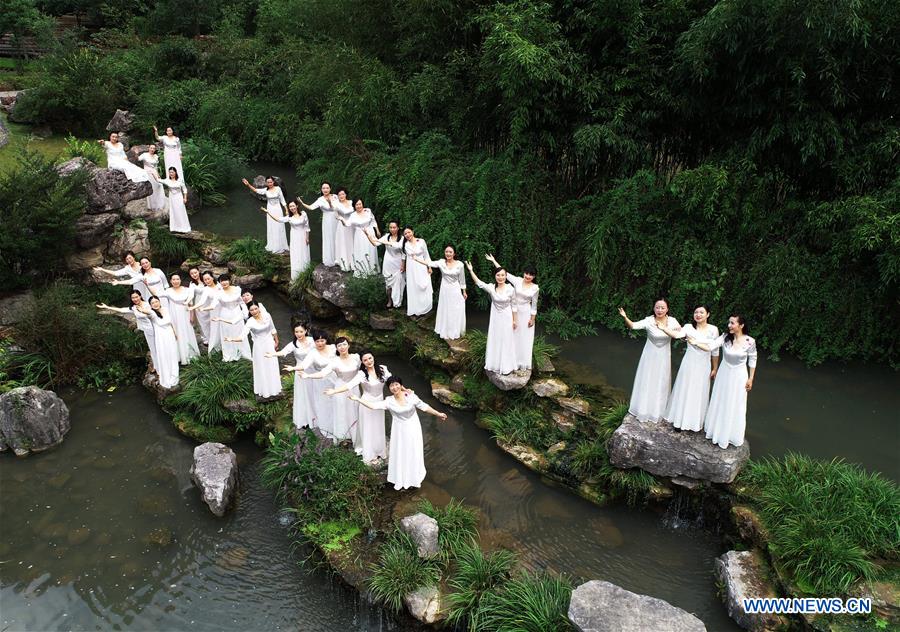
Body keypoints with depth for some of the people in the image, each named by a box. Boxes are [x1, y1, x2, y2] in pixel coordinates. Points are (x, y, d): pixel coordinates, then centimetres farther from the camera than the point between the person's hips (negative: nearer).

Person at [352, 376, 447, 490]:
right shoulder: (389, 401, -13)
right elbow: (373, 406, -17)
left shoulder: (411, 397, -15)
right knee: (400, 454, 10)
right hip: (399, 431, 0)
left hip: (413, 429, 0)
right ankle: (400, 480, 30)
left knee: (414, 453, 11)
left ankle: (414, 478, 33)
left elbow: (424, 407, -5)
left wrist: (438, 414, 1)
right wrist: (358, 399, -22)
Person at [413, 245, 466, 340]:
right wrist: (416, 259, -29)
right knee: (445, 311, 11)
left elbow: (462, 279, -2)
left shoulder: (459, 264, -10)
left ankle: (455, 332, 24)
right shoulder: (441, 262, -8)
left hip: (455, 291, -1)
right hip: (445, 290, 1)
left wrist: (464, 292, 5)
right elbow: (429, 263, -19)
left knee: (456, 312, 7)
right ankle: (446, 332, 26)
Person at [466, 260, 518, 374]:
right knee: (494, 341, 12)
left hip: (507, 318, -2)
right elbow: (479, 283, -8)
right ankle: (495, 364, 27)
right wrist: (471, 270, -15)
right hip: (495, 318, 2)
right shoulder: (491, 288, -7)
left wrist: (515, 320, -2)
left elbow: (513, 306, -5)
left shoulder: (510, 289, -11)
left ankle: (506, 366, 20)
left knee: (506, 341, 7)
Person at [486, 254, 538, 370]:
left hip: (526, 313, -2)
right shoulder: (518, 280, -7)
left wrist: (532, 318, -4)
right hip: (514, 311, 2)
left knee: (525, 337, 6)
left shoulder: (535, 288, -9)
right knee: (513, 335, 12)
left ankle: (523, 361, 22)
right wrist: (493, 261, -8)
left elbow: (534, 304, -4)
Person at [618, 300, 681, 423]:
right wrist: (625, 318, -52)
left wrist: (664, 328, -24)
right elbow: (633, 326, -33)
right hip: (650, 356, -2)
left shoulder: (672, 321, -9)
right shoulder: (649, 320, -18)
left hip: (663, 357, 2)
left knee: (661, 384, 15)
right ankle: (644, 410, 28)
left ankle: (657, 411, 34)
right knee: (646, 382, 10)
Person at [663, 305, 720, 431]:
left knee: (699, 393, 11)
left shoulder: (713, 330, -4)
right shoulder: (689, 327, -8)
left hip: (703, 366, 1)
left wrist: (714, 369, 7)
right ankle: (681, 418, 26)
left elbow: (715, 351, 3)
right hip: (689, 364, -1)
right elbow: (678, 334, -28)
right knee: (684, 391, 9)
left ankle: (695, 421, 28)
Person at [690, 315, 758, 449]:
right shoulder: (725, 337, -14)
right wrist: (695, 342, -38)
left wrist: (751, 379, -3)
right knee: (720, 403, 15)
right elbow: (710, 346, -23)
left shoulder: (750, 341, -18)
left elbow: (752, 361, -6)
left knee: (735, 406, 10)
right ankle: (719, 431, 35)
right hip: (724, 374, 2)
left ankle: (732, 434, 30)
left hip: (739, 377, -2)